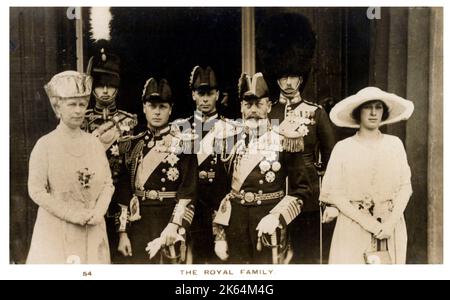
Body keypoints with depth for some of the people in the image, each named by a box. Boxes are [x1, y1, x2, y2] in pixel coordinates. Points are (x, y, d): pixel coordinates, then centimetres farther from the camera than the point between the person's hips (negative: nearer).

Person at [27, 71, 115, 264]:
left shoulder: (94, 143, 6)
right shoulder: (45, 145, -6)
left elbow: (108, 183, 7)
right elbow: (36, 190, -10)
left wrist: (98, 212, -9)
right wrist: (72, 214, -14)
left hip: (93, 231, 3)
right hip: (56, 231, -3)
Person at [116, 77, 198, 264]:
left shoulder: (183, 142, -4)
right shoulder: (135, 144, 7)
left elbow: (189, 192, -10)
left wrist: (174, 227, -19)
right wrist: (123, 231, 2)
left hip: (170, 222, -3)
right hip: (139, 224, 3)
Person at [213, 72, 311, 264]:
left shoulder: (283, 142, -4)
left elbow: (302, 189, -3)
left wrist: (276, 217, -16)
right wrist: (219, 235, 4)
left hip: (269, 226, -2)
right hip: (235, 224, 3)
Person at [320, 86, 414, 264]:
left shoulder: (395, 144, 4)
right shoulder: (343, 148, -3)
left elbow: (405, 187, 2)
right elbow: (334, 193, -7)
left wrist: (390, 223, -11)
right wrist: (368, 222, -14)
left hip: (392, 227, 2)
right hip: (353, 227, -2)